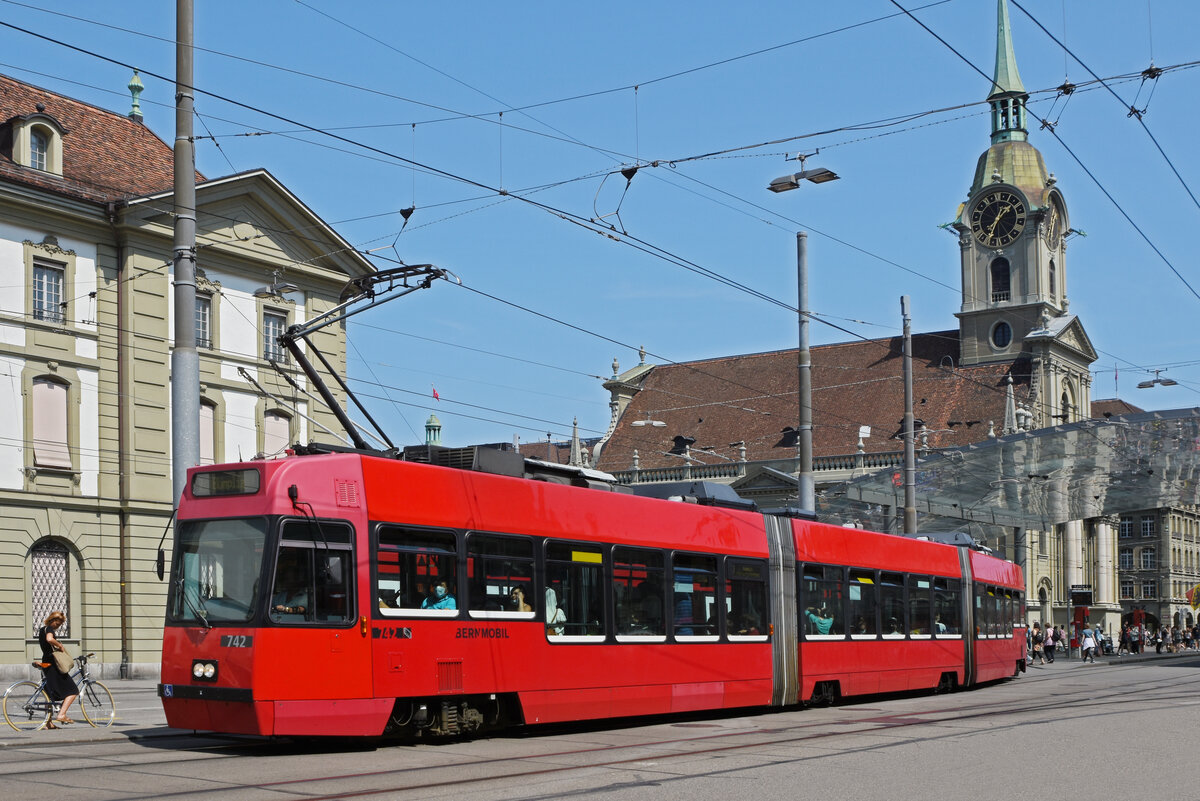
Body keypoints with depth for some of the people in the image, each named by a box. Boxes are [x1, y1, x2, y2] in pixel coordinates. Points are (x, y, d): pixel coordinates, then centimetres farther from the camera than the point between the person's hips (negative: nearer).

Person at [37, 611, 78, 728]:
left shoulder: (41, 630, 18)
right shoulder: (49, 629, -11)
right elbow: (50, 639, -32)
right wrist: (61, 646, -18)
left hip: (46, 664, 10)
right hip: (53, 664, -10)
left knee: (51, 694, 15)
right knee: (72, 691, -7)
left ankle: (49, 723, 13)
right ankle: (61, 714, -20)